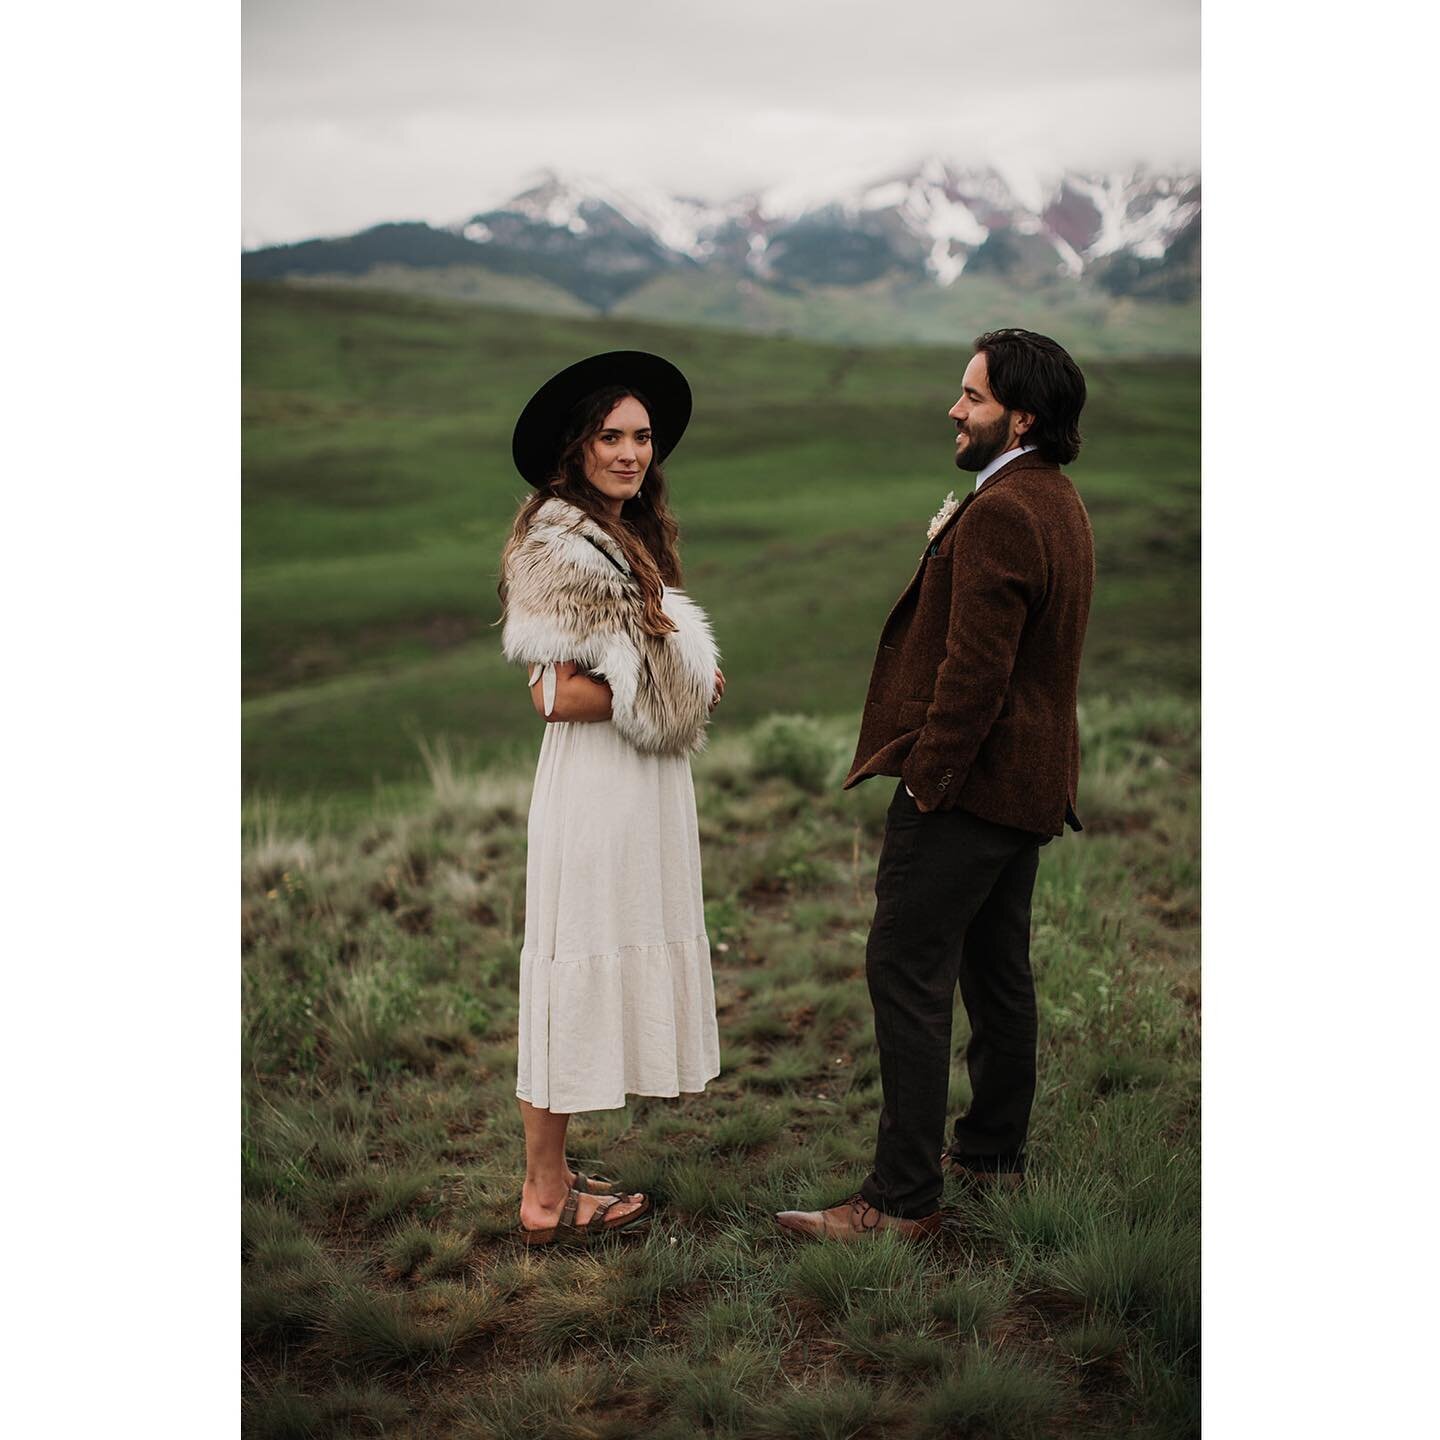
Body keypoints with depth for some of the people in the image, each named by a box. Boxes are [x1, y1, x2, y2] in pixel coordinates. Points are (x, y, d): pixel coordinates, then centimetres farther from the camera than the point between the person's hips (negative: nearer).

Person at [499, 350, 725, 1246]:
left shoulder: (633, 537, 16)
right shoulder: (560, 544, -13)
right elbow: (558, 695, -19)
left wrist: (689, 687, 2)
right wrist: (689, 690, -12)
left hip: (647, 780, 10)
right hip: (593, 783, -10)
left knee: (616, 965, 13)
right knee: (578, 967, -3)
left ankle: (552, 1176, 24)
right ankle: (547, 1198, 9)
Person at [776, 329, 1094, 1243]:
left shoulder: (999, 514, -20)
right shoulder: (1060, 502, 13)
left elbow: (975, 666, -24)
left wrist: (929, 774, -17)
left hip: (967, 784, -11)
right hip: (1029, 779, 11)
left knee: (907, 972, -7)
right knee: (998, 970, 18)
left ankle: (904, 1197, -2)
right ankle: (994, 1151, 31)